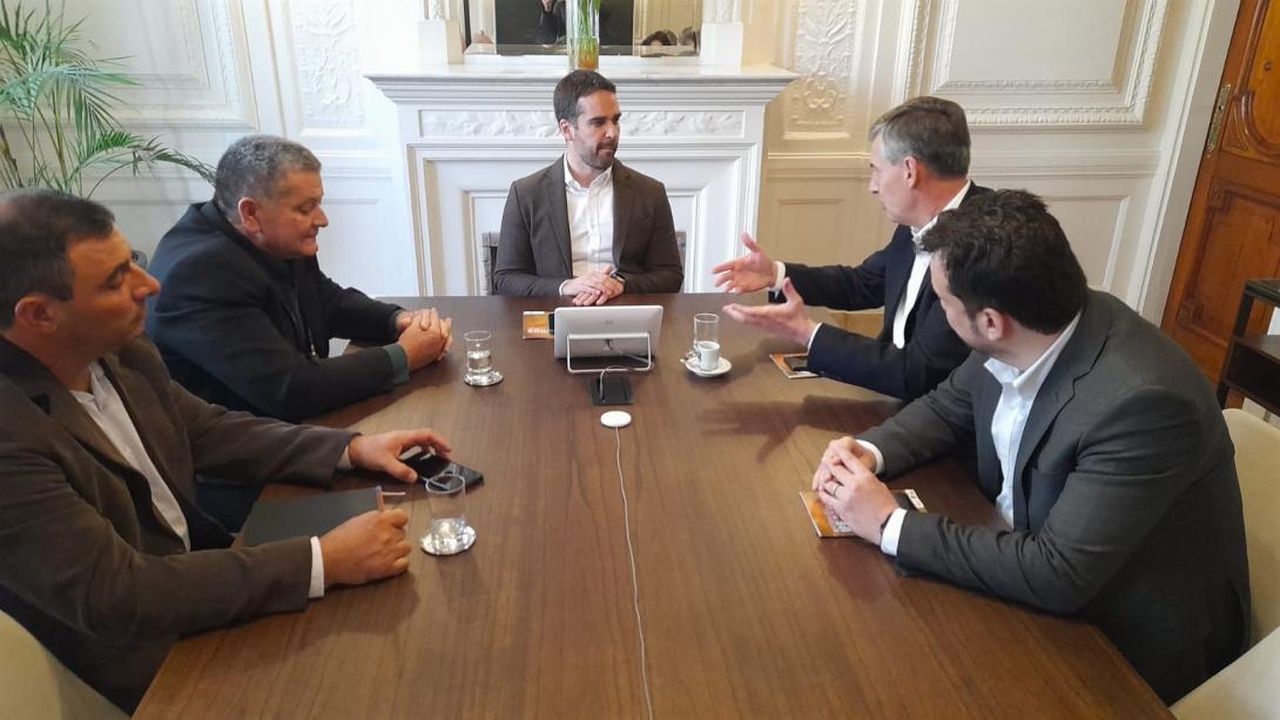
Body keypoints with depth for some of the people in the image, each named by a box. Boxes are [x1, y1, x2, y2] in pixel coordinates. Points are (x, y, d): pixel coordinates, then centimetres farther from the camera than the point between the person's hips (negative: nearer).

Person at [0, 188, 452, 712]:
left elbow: (207, 431, 5)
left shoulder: (120, 351, -8)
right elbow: (117, 598, -30)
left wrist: (353, 448, -8)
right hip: (141, 666, -6)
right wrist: (324, 562, -31)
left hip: (195, 567, 6)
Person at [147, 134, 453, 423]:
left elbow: (332, 302, 13)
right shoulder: (203, 273, -26)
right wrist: (402, 357, -21)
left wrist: (401, 320, -7)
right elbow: (290, 391, -30)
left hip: (292, 421, 8)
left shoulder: (275, 243, -3)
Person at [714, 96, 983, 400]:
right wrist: (776, 274, 3)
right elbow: (861, 283, 15)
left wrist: (807, 334, -25)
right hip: (895, 396, 7)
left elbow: (917, 375, -28)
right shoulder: (919, 222, -1)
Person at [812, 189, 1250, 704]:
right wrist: (872, 452, -14)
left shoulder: (1142, 400, -34)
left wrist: (890, 525, -29)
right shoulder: (1017, 337, -13)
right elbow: (946, 408, 5)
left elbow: (1058, 575, -33)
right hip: (1026, 561, 6)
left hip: (1129, 641, -6)